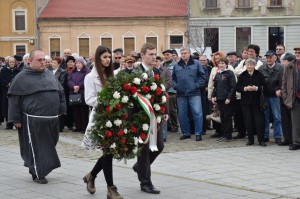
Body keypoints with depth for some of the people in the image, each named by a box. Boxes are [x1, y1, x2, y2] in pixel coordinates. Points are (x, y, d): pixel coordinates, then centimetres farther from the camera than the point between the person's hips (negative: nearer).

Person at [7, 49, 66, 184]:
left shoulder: (50, 74, 12)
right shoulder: (22, 77, -3)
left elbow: (60, 92, 20)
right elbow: (14, 98, -3)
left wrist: (61, 109, 13)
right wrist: (16, 119, -7)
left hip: (52, 119, 6)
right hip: (33, 121, -6)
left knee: (49, 146, 13)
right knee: (36, 147, -1)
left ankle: (41, 169, 29)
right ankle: (38, 174, 9)